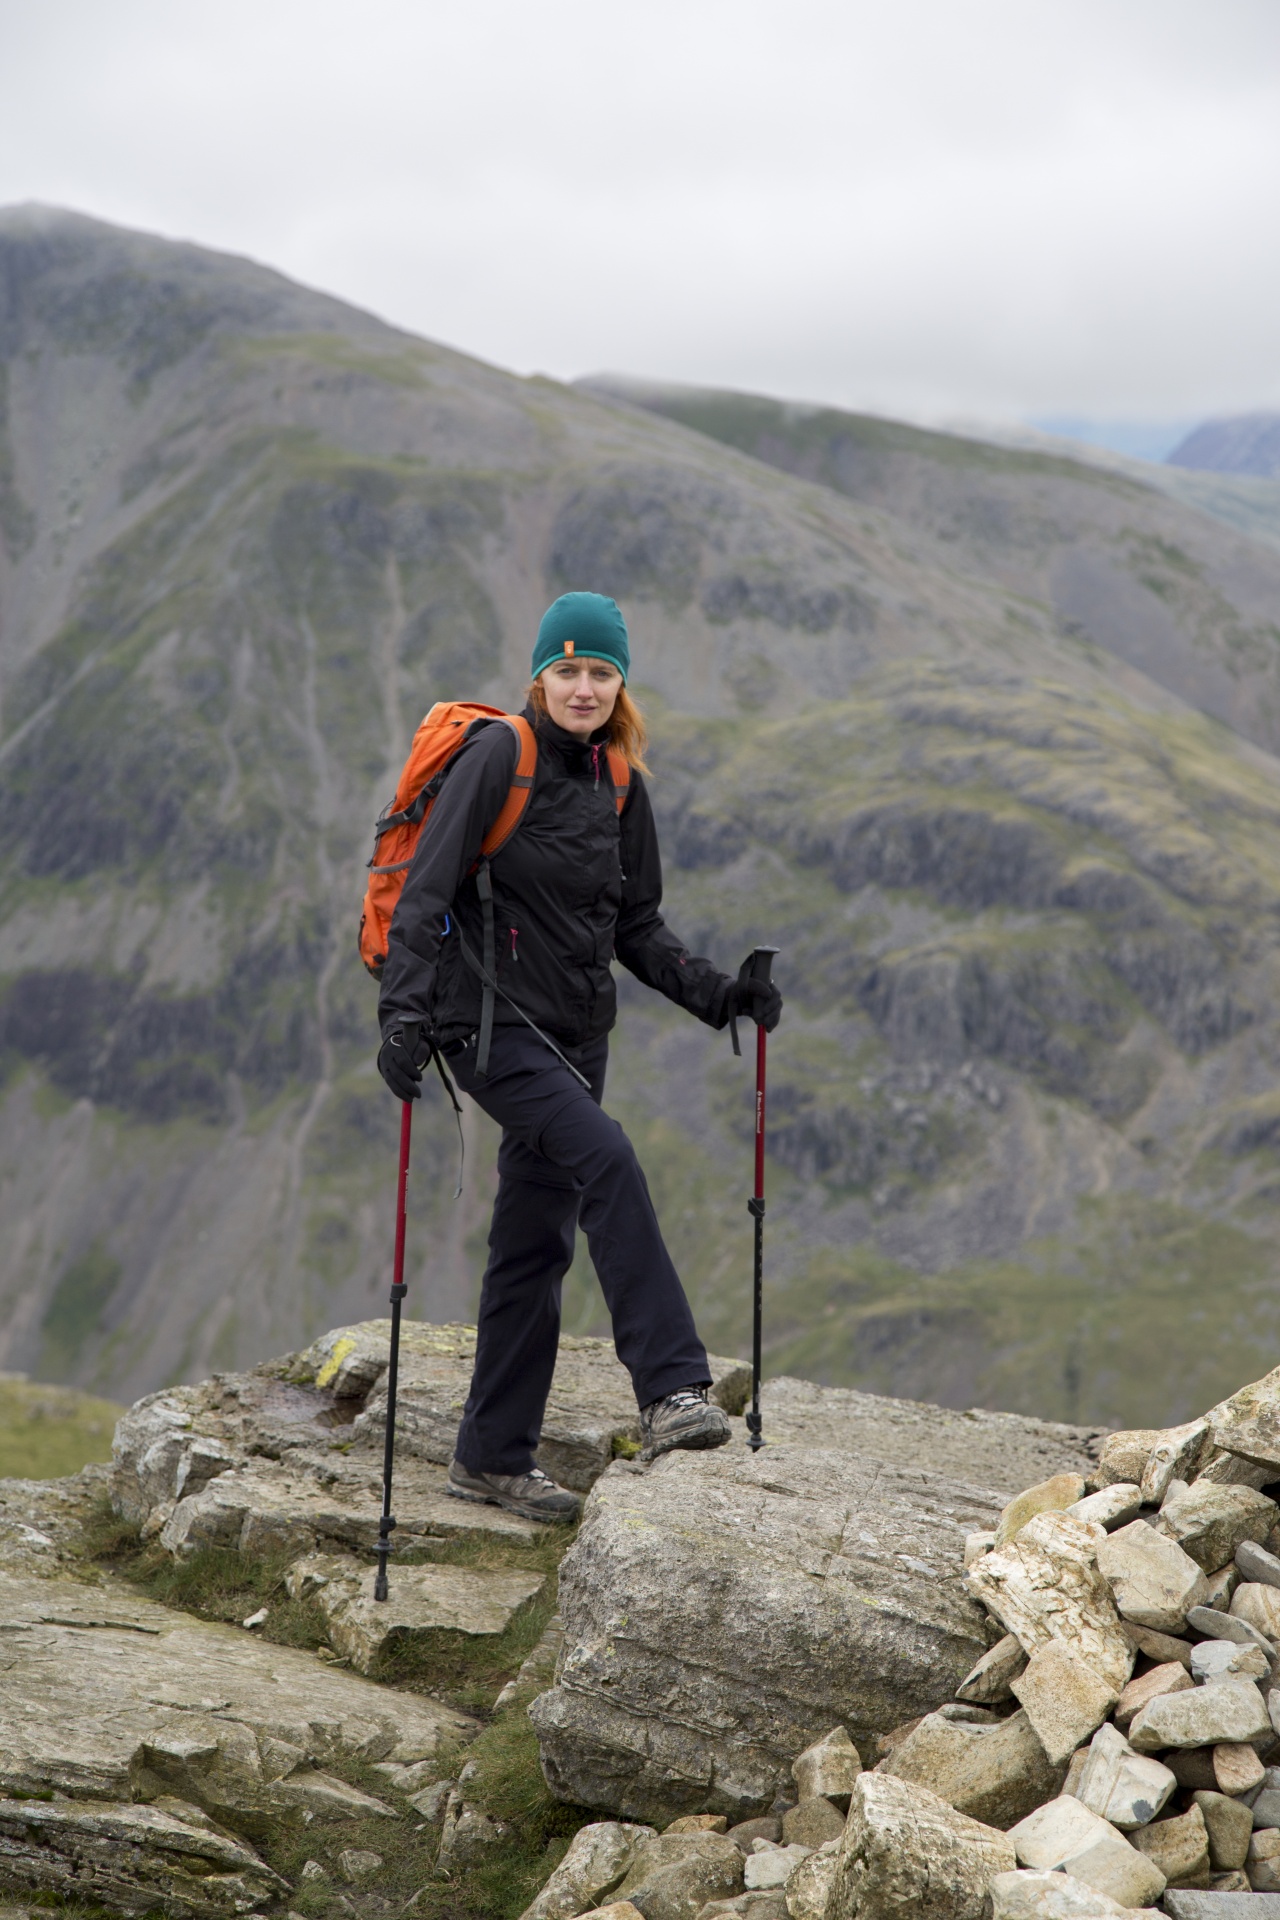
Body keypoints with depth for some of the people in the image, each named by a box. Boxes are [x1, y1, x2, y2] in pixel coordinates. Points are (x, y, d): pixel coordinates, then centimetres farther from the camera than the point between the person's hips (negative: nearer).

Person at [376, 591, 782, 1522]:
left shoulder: (619, 783, 11)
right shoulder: (500, 756, -9)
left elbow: (636, 924, 16)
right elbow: (427, 888, -15)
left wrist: (714, 992, 2)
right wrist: (404, 1011, -25)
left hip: (575, 1032, 7)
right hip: (492, 1020, -7)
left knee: (537, 1244, 8)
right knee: (607, 1158, -27)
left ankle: (494, 1456, 17)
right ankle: (672, 1393, -29)